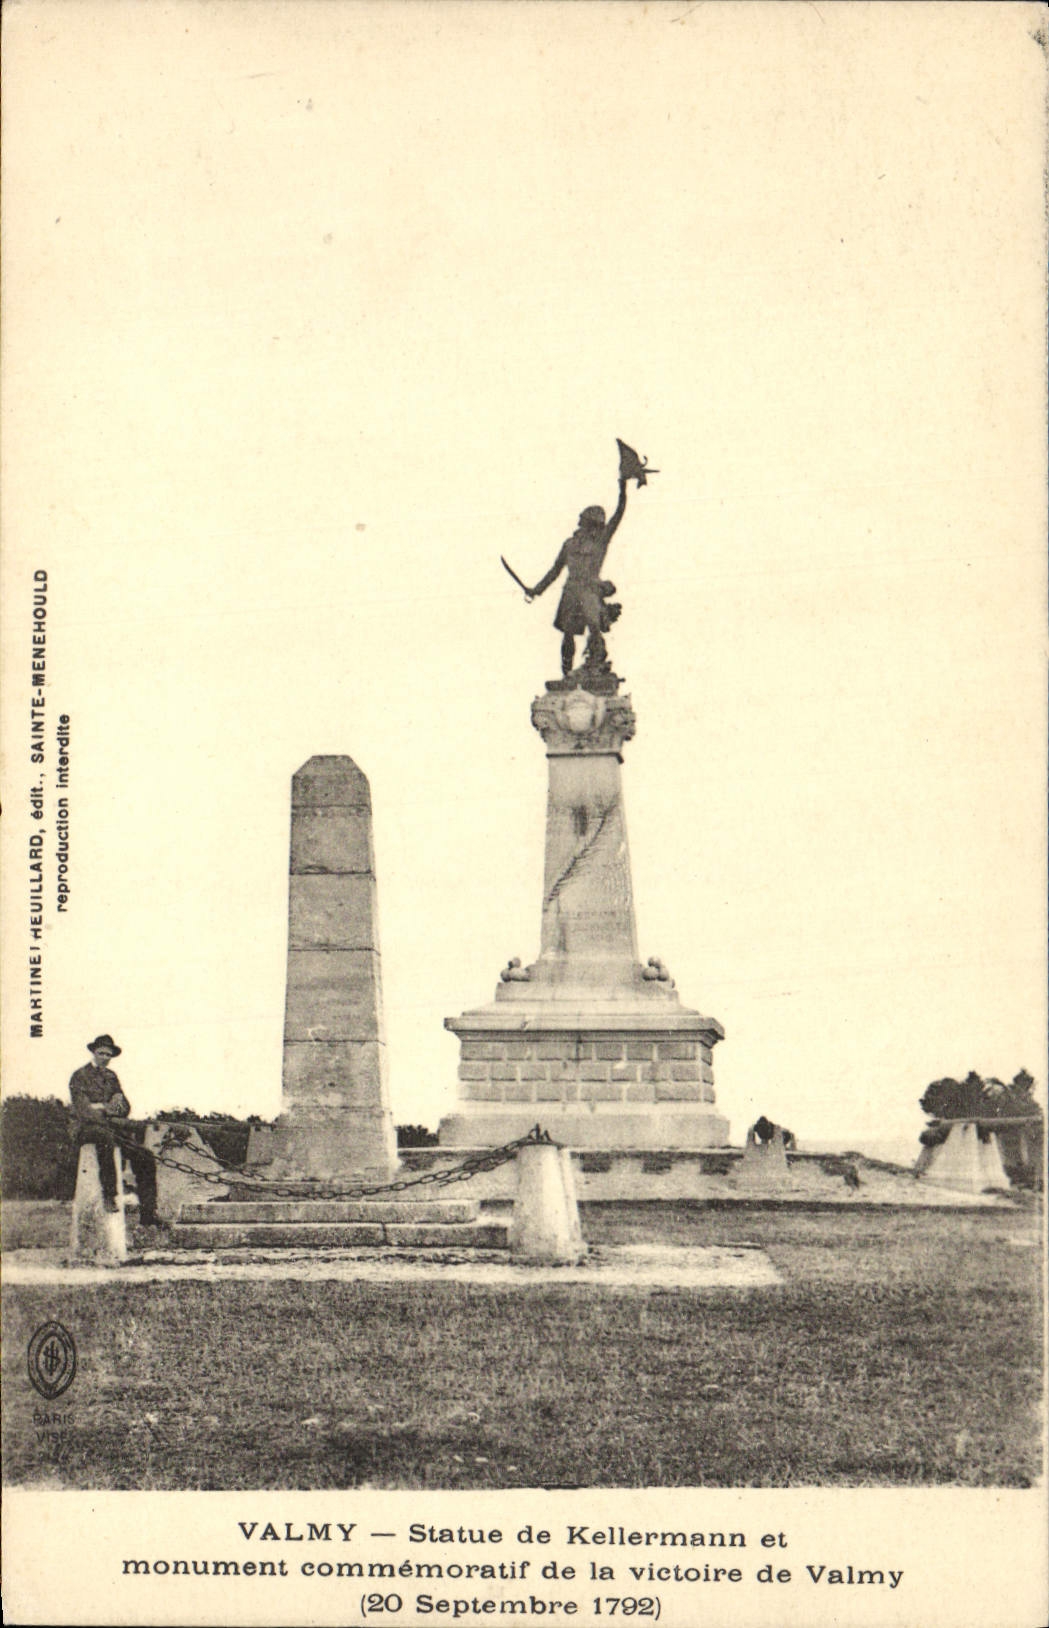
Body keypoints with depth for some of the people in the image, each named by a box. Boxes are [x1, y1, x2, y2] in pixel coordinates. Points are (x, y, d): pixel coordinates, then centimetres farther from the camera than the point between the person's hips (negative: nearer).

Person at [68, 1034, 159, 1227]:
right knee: (106, 1137, -42)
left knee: (145, 1159, -12)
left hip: (112, 1129, 6)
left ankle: (148, 1217, -11)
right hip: (86, 1129, -6)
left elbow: (126, 1108, 15)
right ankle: (109, 1195, -40)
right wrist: (108, 1109, -23)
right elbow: (84, 1111, -13)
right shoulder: (80, 1077, -1)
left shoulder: (111, 1077, 19)